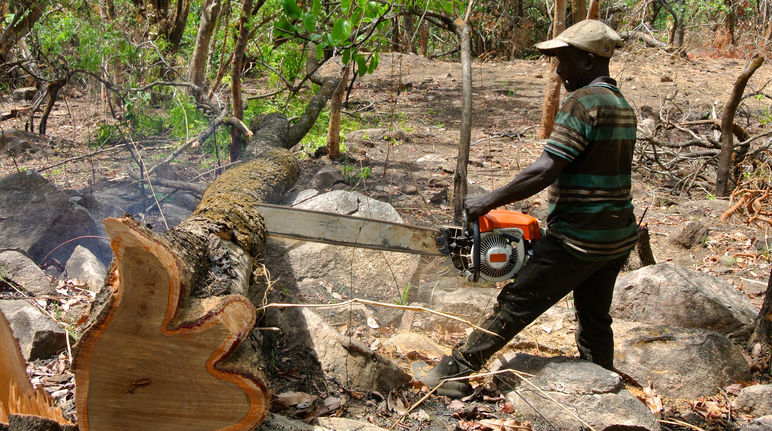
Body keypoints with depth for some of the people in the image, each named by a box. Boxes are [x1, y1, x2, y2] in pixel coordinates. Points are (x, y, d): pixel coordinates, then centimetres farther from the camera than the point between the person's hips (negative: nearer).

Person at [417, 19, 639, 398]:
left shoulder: (583, 102, -17)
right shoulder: (622, 107, 12)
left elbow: (545, 171, -24)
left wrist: (489, 201, -17)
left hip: (579, 237, -8)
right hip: (618, 238, 9)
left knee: (515, 305, 0)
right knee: (595, 321, 19)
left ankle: (457, 371, 10)